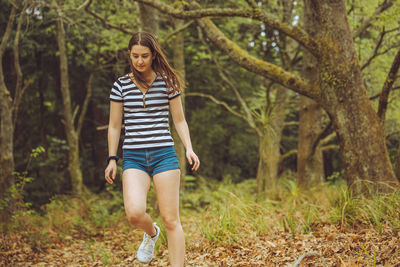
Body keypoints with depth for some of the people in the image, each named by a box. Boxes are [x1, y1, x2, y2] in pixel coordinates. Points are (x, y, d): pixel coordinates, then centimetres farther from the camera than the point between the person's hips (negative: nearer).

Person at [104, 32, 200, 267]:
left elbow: (179, 120, 10)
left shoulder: (168, 82, 5)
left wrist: (189, 148, -4)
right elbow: (114, 126, 11)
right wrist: (112, 159, 7)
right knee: (134, 213, -20)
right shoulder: (121, 85, 6)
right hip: (133, 157, 1)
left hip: (164, 154, 0)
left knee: (171, 219, -4)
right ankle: (151, 233, 16)